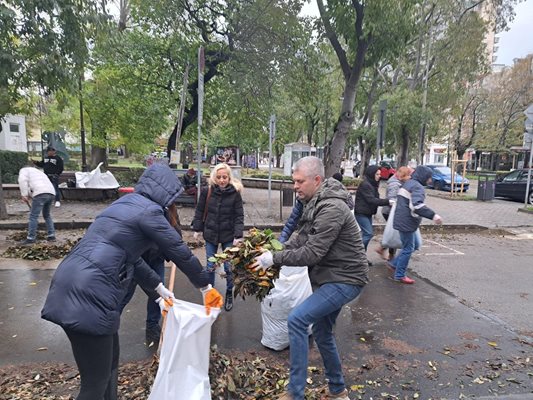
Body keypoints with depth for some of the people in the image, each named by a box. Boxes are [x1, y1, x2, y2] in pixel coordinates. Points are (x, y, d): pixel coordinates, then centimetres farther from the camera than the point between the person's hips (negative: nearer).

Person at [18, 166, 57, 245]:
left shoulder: (24, 170, 19)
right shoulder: (39, 171, 41)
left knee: (33, 216, 0)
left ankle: (31, 238, 4)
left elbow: (22, 180, -3)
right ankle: (51, 235, 22)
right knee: (47, 215, 22)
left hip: (40, 193, -7)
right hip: (51, 193, 8)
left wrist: (24, 194, -1)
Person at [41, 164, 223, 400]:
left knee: (110, 361, 23)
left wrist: (159, 290, 31)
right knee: (96, 381, 4)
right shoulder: (149, 210, -8)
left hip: (73, 283, 10)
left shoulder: (128, 204, 20)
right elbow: (180, 252, -3)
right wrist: (206, 287, 11)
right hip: (87, 293, -10)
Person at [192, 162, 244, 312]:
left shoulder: (235, 193, -10)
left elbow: (239, 216, -8)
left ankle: (229, 294, 27)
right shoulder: (207, 191, -6)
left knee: (228, 267, 6)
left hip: (228, 235, -1)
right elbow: (199, 211, 4)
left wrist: (238, 235, -13)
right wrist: (197, 229, 3)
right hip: (210, 234, 2)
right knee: (210, 267, 11)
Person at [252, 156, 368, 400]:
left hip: (344, 280, -10)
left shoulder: (332, 209, -24)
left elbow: (312, 253, -27)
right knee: (322, 333, 18)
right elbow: (300, 238, 6)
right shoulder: (314, 203, 6)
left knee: (296, 320, -17)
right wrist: (274, 253, -8)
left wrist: (275, 259, -20)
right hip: (329, 277, 10)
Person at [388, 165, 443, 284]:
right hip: (407, 223, -10)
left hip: (403, 220, 10)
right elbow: (417, 205, -33)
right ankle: (400, 275, 11)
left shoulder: (408, 183, 16)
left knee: (415, 244, 20)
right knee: (408, 249, 1)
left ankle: (394, 263, 23)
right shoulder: (417, 187, -17)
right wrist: (433, 215, -37)